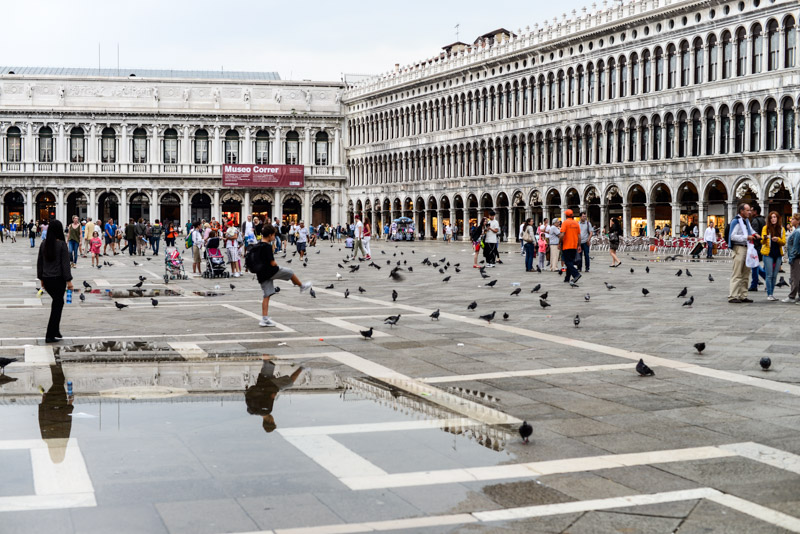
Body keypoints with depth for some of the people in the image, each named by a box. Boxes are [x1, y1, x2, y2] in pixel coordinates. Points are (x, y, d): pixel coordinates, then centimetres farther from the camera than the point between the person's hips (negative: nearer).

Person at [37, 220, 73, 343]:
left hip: (46, 279, 6)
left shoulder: (44, 243, 4)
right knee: (57, 305, 2)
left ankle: (55, 331, 21)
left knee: (57, 301, 21)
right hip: (58, 279, -6)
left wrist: (41, 278, 19)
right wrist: (68, 280, -8)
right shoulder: (61, 244, -13)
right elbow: (65, 263, -13)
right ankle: (50, 335, 0)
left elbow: (39, 262, 10)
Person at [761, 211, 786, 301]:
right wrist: (764, 238, -31)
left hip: (778, 254, 4)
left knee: (775, 275, 7)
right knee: (769, 275, -7)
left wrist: (778, 239, -17)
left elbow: (784, 242, 4)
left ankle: (772, 293, 15)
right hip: (768, 254, -4)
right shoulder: (765, 228, -1)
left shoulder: (781, 229, 8)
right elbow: (762, 242, -8)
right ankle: (769, 294, -4)